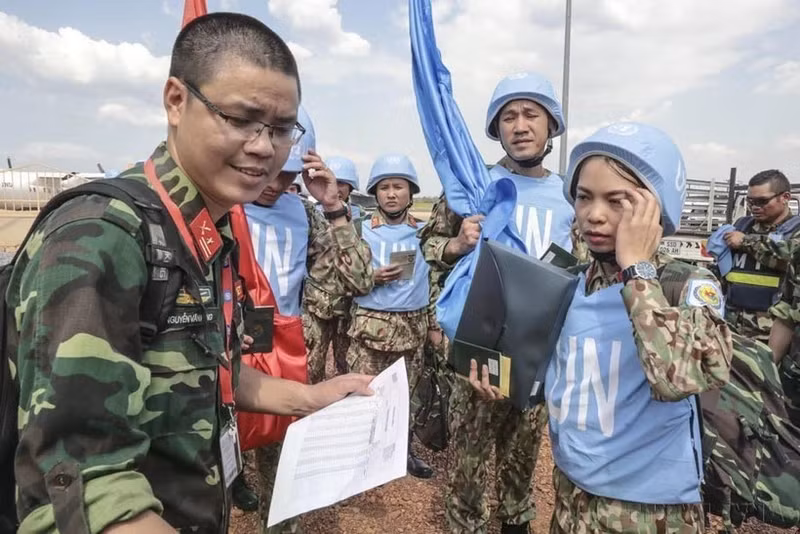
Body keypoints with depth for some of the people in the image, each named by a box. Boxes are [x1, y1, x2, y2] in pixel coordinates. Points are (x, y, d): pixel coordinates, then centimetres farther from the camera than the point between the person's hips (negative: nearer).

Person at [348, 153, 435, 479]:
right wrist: (374, 278, -18)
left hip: (413, 325, 2)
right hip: (371, 324, -2)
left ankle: (405, 450, 31)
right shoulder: (361, 231, -2)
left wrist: (435, 323, 4)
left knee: (406, 391, 14)